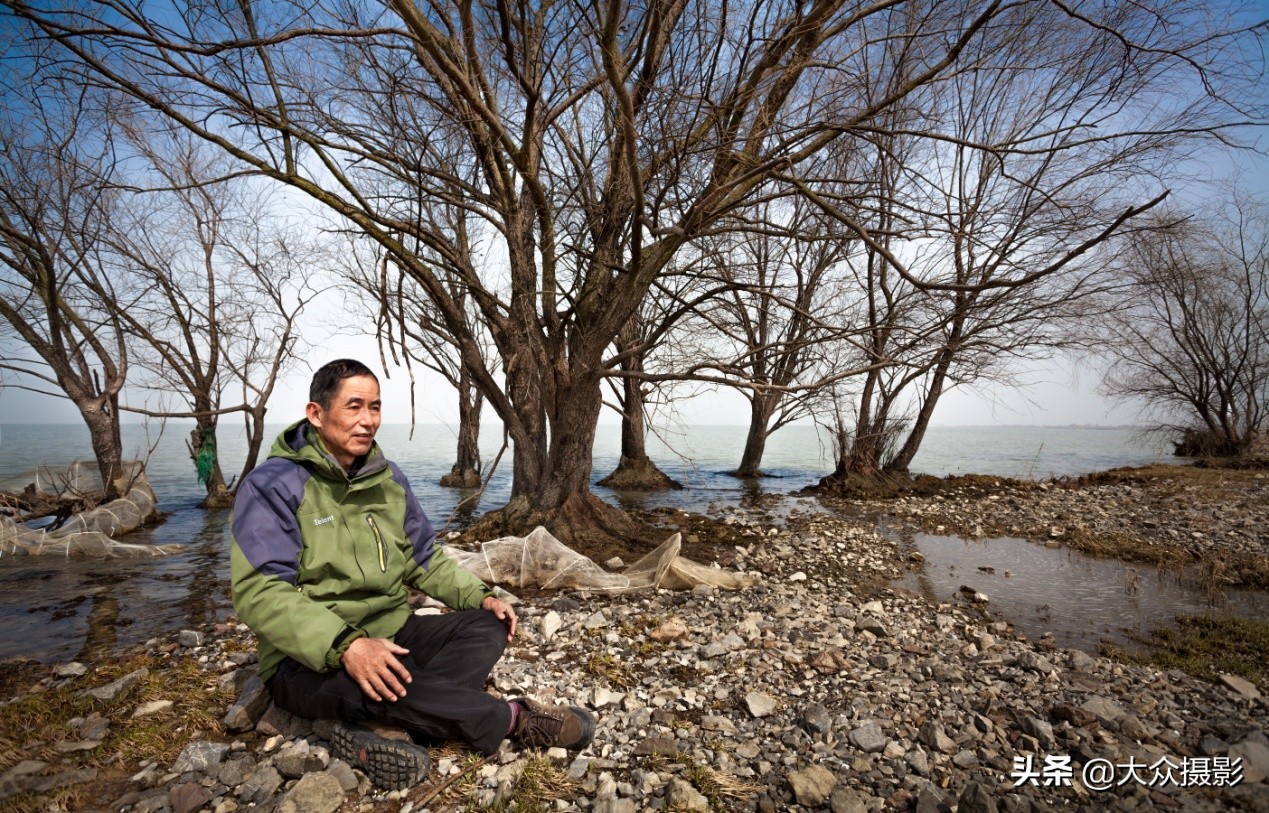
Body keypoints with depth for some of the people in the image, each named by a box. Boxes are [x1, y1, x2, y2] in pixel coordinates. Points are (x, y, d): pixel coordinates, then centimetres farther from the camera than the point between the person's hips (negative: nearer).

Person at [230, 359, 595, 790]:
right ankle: (514, 718, -17)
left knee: (487, 626, -11)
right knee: (379, 686, -37)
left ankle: (385, 730, -31)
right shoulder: (273, 485, -13)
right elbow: (259, 592, -23)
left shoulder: (387, 478, 7)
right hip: (310, 660, -6)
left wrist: (480, 596, -4)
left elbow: (425, 558, 13)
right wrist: (345, 645, -36)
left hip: (392, 632, 7)